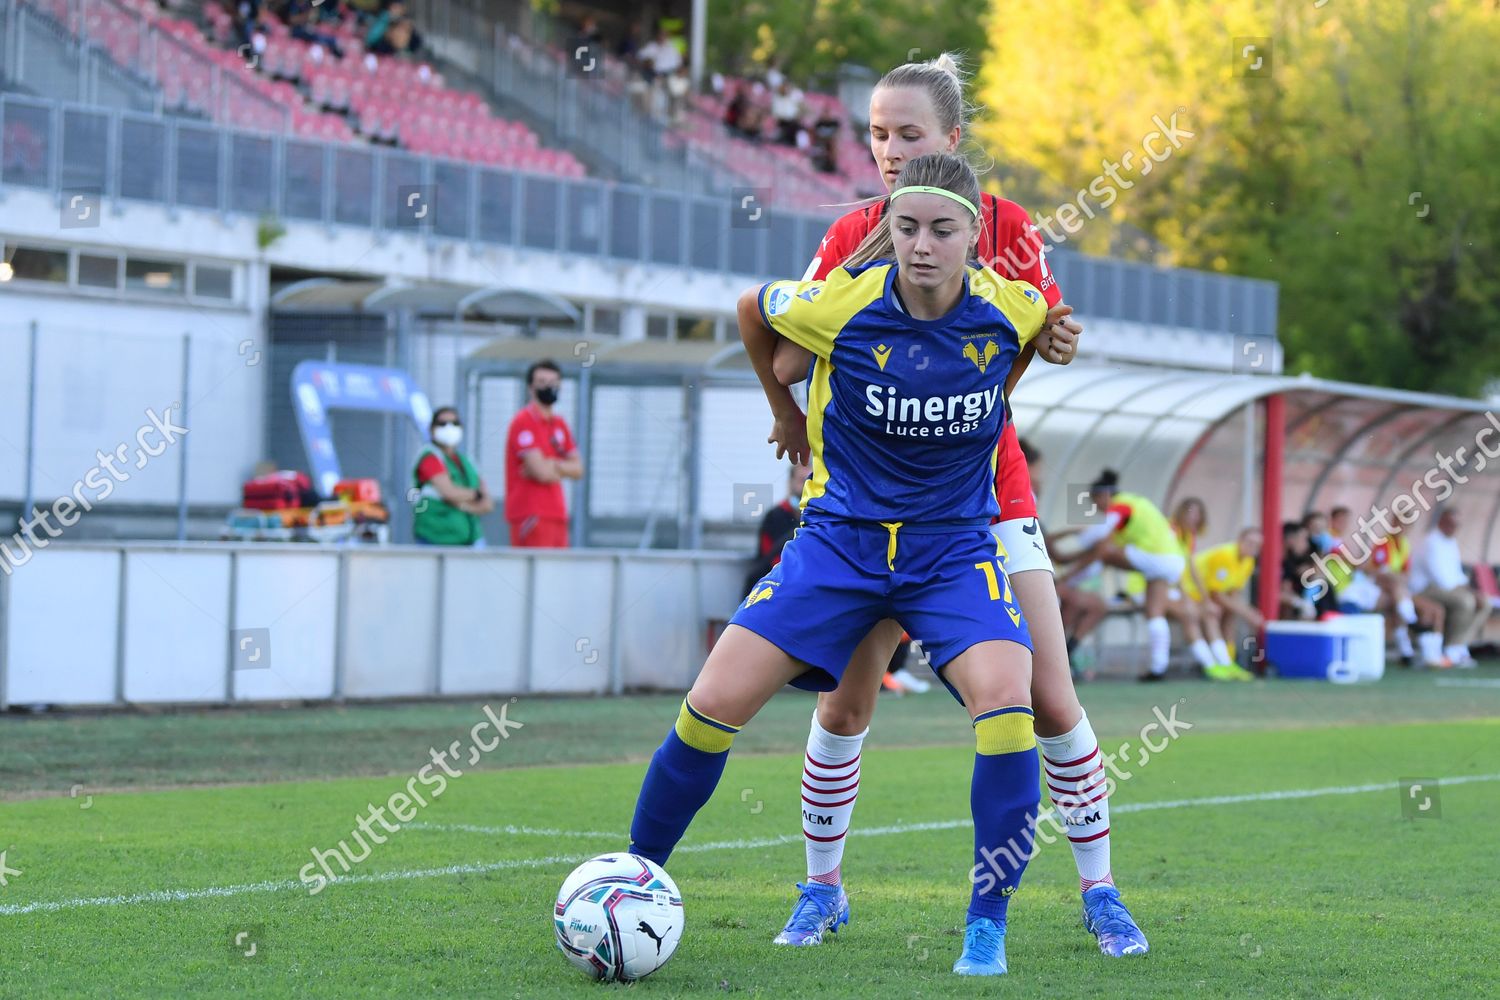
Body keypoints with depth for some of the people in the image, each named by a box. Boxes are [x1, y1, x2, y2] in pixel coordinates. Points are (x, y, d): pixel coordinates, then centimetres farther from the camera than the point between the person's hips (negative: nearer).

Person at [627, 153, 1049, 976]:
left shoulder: (1011, 309, -12)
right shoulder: (841, 304, -16)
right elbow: (751, 310, 7)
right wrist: (786, 411, 19)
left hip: (954, 545, 0)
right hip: (841, 533, 0)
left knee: (1005, 698, -25)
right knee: (715, 701, -11)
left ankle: (987, 925, -10)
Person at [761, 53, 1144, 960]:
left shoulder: (1006, 227, -5)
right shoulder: (854, 237, -3)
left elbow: (1039, 337, 8)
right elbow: (786, 364, -9)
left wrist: (1055, 341, -16)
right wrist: (860, 273, -23)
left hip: (987, 486, 0)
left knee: (1052, 696, -6)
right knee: (845, 698, -3)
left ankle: (1101, 892, 8)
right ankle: (823, 887, 15)